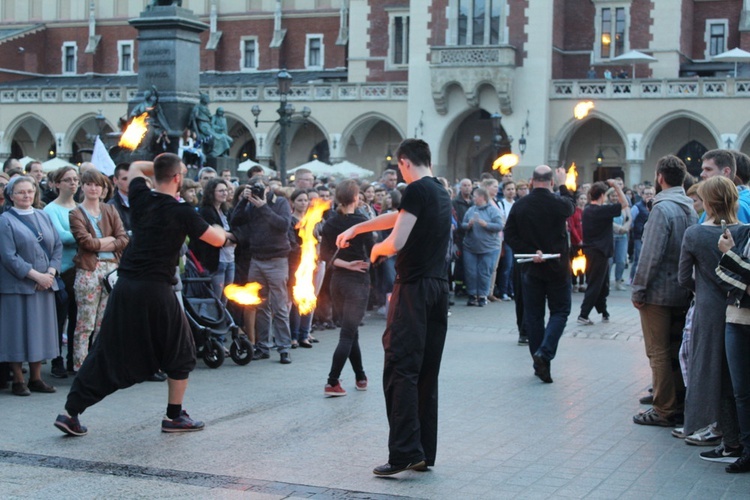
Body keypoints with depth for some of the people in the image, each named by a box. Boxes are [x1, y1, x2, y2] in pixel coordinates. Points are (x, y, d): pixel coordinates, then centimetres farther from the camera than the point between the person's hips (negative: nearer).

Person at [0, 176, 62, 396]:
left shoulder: (43, 216, 12)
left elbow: (57, 246, 10)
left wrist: (50, 273, -6)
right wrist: (36, 275, -17)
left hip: (45, 285, 5)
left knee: (41, 330, 8)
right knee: (19, 331, -2)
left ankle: (36, 378, 16)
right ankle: (18, 380, 7)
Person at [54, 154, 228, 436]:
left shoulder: (140, 198, 6)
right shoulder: (182, 213, -8)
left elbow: (135, 166, 29)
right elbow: (219, 239, 2)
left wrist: (162, 166, 24)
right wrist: (216, 227, 22)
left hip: (124, 286, 5)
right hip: (155, 289, -5)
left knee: (107, 352, 10)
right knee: (180, 352, 13)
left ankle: (70, 412, 8)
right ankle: (174, 416, 16)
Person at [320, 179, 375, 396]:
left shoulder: (330, 224, 3)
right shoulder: (361, 222, -13)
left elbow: (325, 254, 1)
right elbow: (373, 253, -12)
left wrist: (345, 264, -3)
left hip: (337, 280, 6)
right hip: (358, 281, -6)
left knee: (351, 332, 17)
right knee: (348, 334, -5)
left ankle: (360, 377, 25)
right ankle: (332, 383, -11)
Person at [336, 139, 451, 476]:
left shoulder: (416, 190, -10)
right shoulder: (441, 193, 17)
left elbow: (396, 242, -17)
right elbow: (397, 217, 29)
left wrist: (376, 249, 5)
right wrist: (355, 229, 36)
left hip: (414, 287, -8)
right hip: (439, 287, 8)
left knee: (401, 369, -8)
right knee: (427, 373, 10)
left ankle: (405, 451, -14)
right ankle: (425, 453, 13)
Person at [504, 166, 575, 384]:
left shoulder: (520, 205, -5)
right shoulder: (558, 203, -10)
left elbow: (510, 235, -7)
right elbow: (570, 206, 14)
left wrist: (530, 252, -8)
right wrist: (563, 184, 28)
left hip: (530, 268, 2)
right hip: (557, 267, -2)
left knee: (533, 314, 10)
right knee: (560, 311, 8)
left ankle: (539, 363, 12)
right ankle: (545, 352, -12)